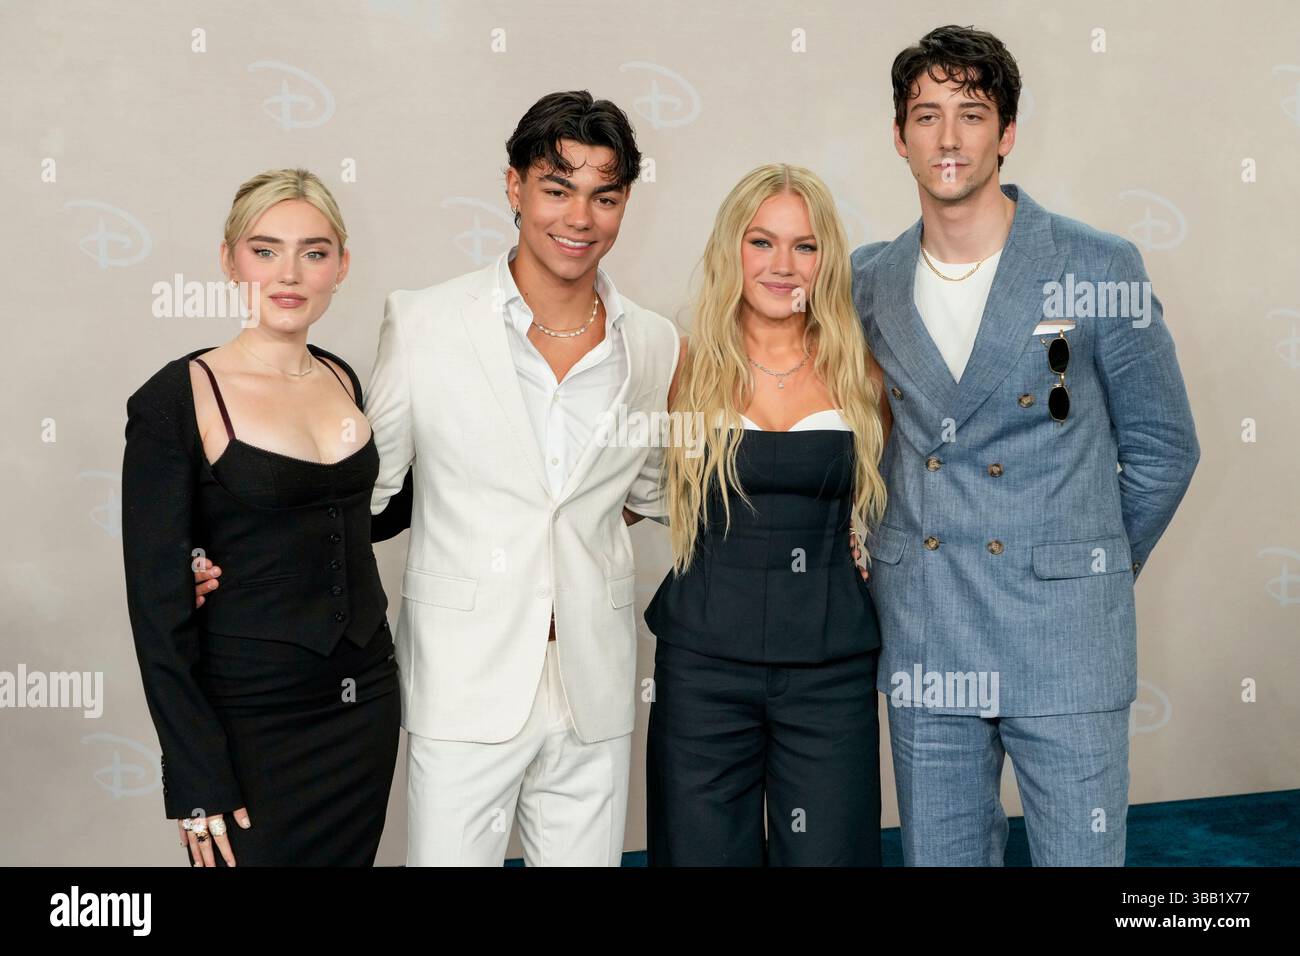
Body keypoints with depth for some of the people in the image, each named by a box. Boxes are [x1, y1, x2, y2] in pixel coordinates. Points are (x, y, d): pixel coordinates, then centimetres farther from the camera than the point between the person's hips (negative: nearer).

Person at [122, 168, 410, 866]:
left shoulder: (344, 381, 5)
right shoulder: (177, 400, -12)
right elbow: (158, 604, -13)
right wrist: (198, 784, -14)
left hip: (366, 707, 6)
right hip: (251, 724, -5)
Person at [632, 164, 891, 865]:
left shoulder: (859, 374, 3)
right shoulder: (685, 368, 0)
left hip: (831, 666, 1)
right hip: (703, 662, 0)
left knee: (827, 852, 7)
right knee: (704, 852, 8)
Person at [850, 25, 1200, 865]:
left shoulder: (1099, 268, -5)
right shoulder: (870, 282, 5)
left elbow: (1163, 447, 2)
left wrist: (1096, 571, 6)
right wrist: (896, 555, 9)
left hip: (1063, 640, -3)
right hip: (923, 645, 3)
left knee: (1081, 854, 4)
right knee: (939, 852, 14)